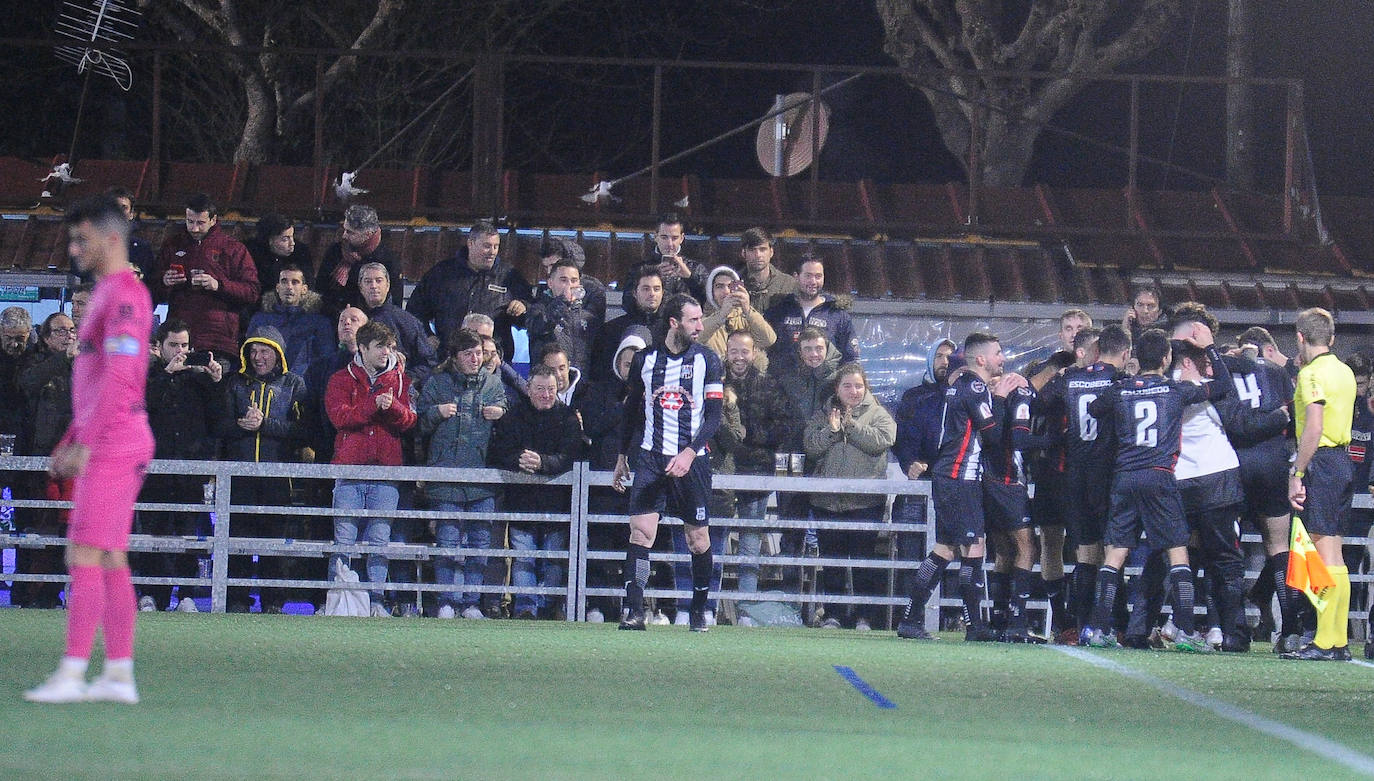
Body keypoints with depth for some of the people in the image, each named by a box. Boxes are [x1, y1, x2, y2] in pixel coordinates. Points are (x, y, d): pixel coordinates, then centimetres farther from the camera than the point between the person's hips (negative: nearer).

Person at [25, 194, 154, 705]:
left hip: (112, 449, -10)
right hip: (105, 448, 10)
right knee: (110, 561, 8)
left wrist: (84, 445, -22)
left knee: (84, 557, -11)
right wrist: (69, 443, 22)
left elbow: (118, 378, -21)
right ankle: (119, 675, 8)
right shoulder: (108, 294, 19)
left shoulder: (125, 296, -13)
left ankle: (71, 675, -13)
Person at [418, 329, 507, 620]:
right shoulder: (436, 383, 8)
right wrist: (437, 413, -10)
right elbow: (421, 424, 9)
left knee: (481, 541, 1)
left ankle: (472, 603, 8)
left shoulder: (493, 383, 13)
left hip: (483, 475, 2)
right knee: (447, 541, -5)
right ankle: (448, 603, 0)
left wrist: (500, 413, 0)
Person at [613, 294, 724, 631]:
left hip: (692, 461, -1)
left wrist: (689, 452, -16)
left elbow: (713, 417, -2)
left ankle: (699, 612, 17)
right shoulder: (645, 359, 6)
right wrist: (622, 457, 20)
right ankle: (634, 612, -15)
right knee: (640, 531, -12)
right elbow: (632, 410, 19)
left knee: (699, 538, 2)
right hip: (650, 457, 1)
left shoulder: (707, 360, 1)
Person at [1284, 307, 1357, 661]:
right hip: (1343, 462, 9)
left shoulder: (1312, 373, -12)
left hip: (1321, 462, -9)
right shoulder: (1344, 372, 15)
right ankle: (1339, 640, 12)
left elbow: (1314, 429, -20)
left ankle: (1325, 643, -13)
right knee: (1334, 555, 11)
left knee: (1325, 553, -10)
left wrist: (1296, 475, -18)